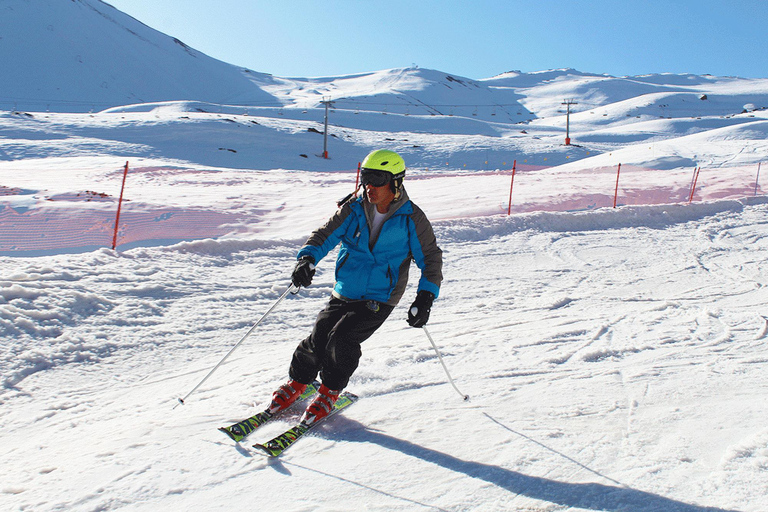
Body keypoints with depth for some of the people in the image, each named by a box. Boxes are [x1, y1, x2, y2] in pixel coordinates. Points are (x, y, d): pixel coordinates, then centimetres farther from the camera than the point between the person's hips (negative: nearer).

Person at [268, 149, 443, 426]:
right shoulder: (354, 209, 0)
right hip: (344, 294, 3)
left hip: (379, 299, -3)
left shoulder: (412, 219, -8)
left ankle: (331, 390, 7)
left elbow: (430, 257, -2)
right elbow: (326, 234, -2)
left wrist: (425, 297, -13)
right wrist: (308, 258, -23)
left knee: (342, 338, -21)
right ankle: (297, 382, 21)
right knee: (317, 339, -9)